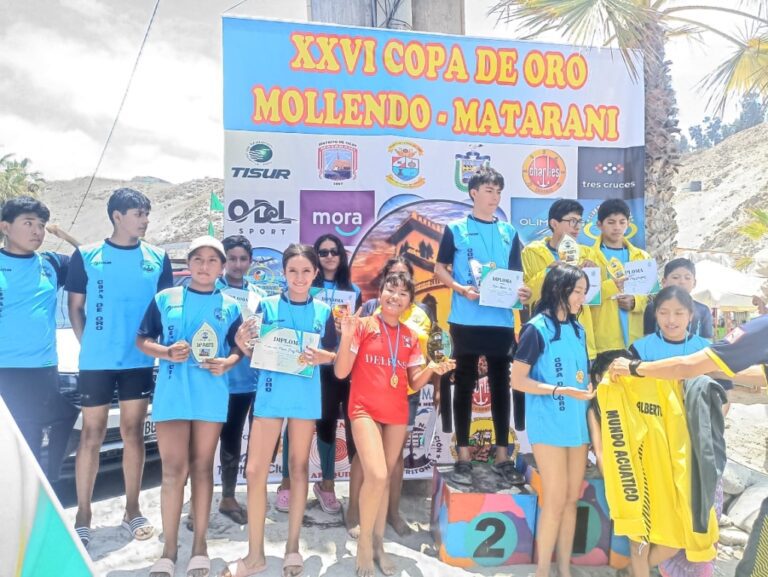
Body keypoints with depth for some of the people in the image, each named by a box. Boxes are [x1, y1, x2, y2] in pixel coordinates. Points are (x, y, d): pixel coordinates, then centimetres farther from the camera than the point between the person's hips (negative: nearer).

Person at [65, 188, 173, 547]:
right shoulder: (86, 256, 1)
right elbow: (75, 306, 6)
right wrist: (88, 344, -1)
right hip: (96, 361, -1)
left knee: (133, 432, 9)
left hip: (140, 360, 2)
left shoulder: (158, 259, 5)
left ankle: (132, 511, 19)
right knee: (91, 435, 4)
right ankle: (83, 517, 14)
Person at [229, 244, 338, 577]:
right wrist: (243, 344, -19)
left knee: (299, 468, 10)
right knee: (255, 471, -3)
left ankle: (292, 546, 24)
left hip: (306, 396, 1)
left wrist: (320, 356, -14)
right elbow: (255, 353, 2)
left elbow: (332, 355, 7)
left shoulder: (323, 311, 4)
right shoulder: (267, 306, 1)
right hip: (270, 393, 0)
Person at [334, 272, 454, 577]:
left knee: (385, 479, 13)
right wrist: (346, 337, -20)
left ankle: (378, 544, 29)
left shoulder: (410, 337, 7)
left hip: (397, 413, 5)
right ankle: (364, 542, 5)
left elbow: (414, 383, 11)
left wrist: (432, 369, -8)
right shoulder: (363, 325, -5)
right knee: (376, 476, -19)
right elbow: (341, 372, -8)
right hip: (365, 410, -4)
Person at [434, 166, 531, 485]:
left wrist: (521, 291, -8)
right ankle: (463, 455, 13)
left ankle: (502, 454, 19)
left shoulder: (508, 232, 12)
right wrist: (461, 288, -15)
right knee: (464, 384, 4)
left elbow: (515, 275, 14)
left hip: (501, 320, 3)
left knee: (501, 384, 8)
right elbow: (440, 268, 2)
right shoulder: (456, 228, 2)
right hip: (466, 320, -3)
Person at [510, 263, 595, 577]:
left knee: (572, 498, 12)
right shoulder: (537, 328, -10)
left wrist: (589, 389, 0)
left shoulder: (578, 330, 10)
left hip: (578, 424, 7)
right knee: (555, 500, -1)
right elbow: (518, 380, -14)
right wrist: (561, 390, -21)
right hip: (549, 426, -7)